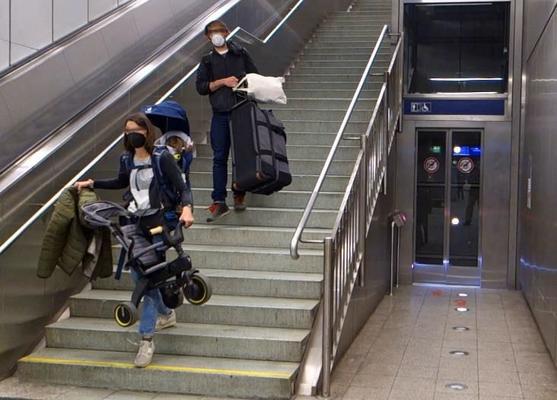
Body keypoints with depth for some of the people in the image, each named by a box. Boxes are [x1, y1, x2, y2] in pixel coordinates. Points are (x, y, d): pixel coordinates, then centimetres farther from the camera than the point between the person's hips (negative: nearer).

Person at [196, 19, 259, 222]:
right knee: (219, 157, -3)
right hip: (220, 114, 0)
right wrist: (223, 81, -10)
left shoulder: (241, 54, 10)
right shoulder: (207, 61, 11)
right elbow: (200, 87, 2)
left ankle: (239, 195, 18)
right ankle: (219, 202, -3)